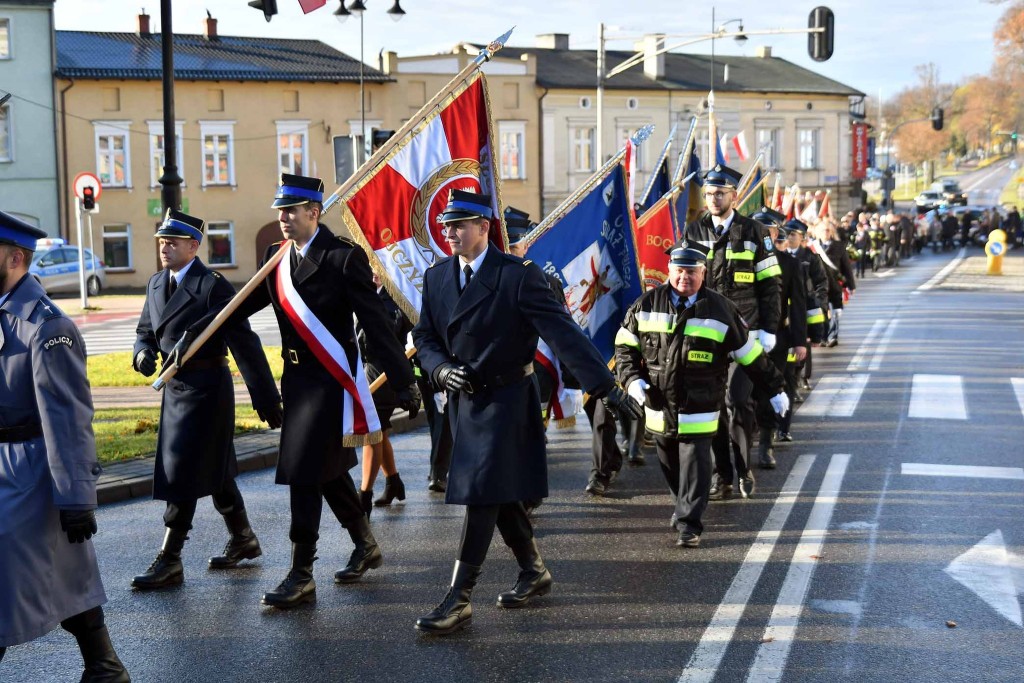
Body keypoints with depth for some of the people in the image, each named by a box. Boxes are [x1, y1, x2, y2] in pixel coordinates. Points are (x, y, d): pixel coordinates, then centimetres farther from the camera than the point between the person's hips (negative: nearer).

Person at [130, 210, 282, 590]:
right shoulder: (156, 284, 9)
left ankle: (169, 561, 1)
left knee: (182, 473, -6)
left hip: (205, 388, -8)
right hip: (175, 388, 8)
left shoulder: (213, 286, -15)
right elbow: (145, 329, 20)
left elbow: (245, 345, -17)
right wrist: (143, 352, -5)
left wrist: (267, 401, -18)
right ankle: (243, 540, 34)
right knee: (215, 470, 18)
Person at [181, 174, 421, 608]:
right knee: (328, 469, 18)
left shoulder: (343, 257, -12)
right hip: (297, 377, 7)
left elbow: (376, 323, -13)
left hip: (331, 379, -7)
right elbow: (245, 303, 13)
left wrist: (403, 382, -14)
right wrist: (195, 332, 1)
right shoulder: (276, 257, 8)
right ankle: (365, 546, 37)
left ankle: (301, 576, 1)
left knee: (305, 473, -8)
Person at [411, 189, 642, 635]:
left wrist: (605, 386, -25)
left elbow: (563, 332, -19)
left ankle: (459, 598, -4)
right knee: (500, 496, 15)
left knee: (482, 495, -9)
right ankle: (534, 573, 34)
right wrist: (442, 370, -12)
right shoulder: (436, 277, 4)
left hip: (505, 401, -6)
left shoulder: (519, 275, -14)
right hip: (463, 400, 6)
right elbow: (424, 337, 10)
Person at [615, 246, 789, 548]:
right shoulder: (647, 305, 0)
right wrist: (632, 378, -6)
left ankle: (689, 523, -2)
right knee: (669, 463, 17)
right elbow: (624, 346, 9)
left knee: (695, 463, -7)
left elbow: (751, 355, 3)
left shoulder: (721, 310, -4)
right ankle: (683, 505, 40)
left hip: (699, 409, -3)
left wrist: (775, 389, 8)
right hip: (659, 406, 3)